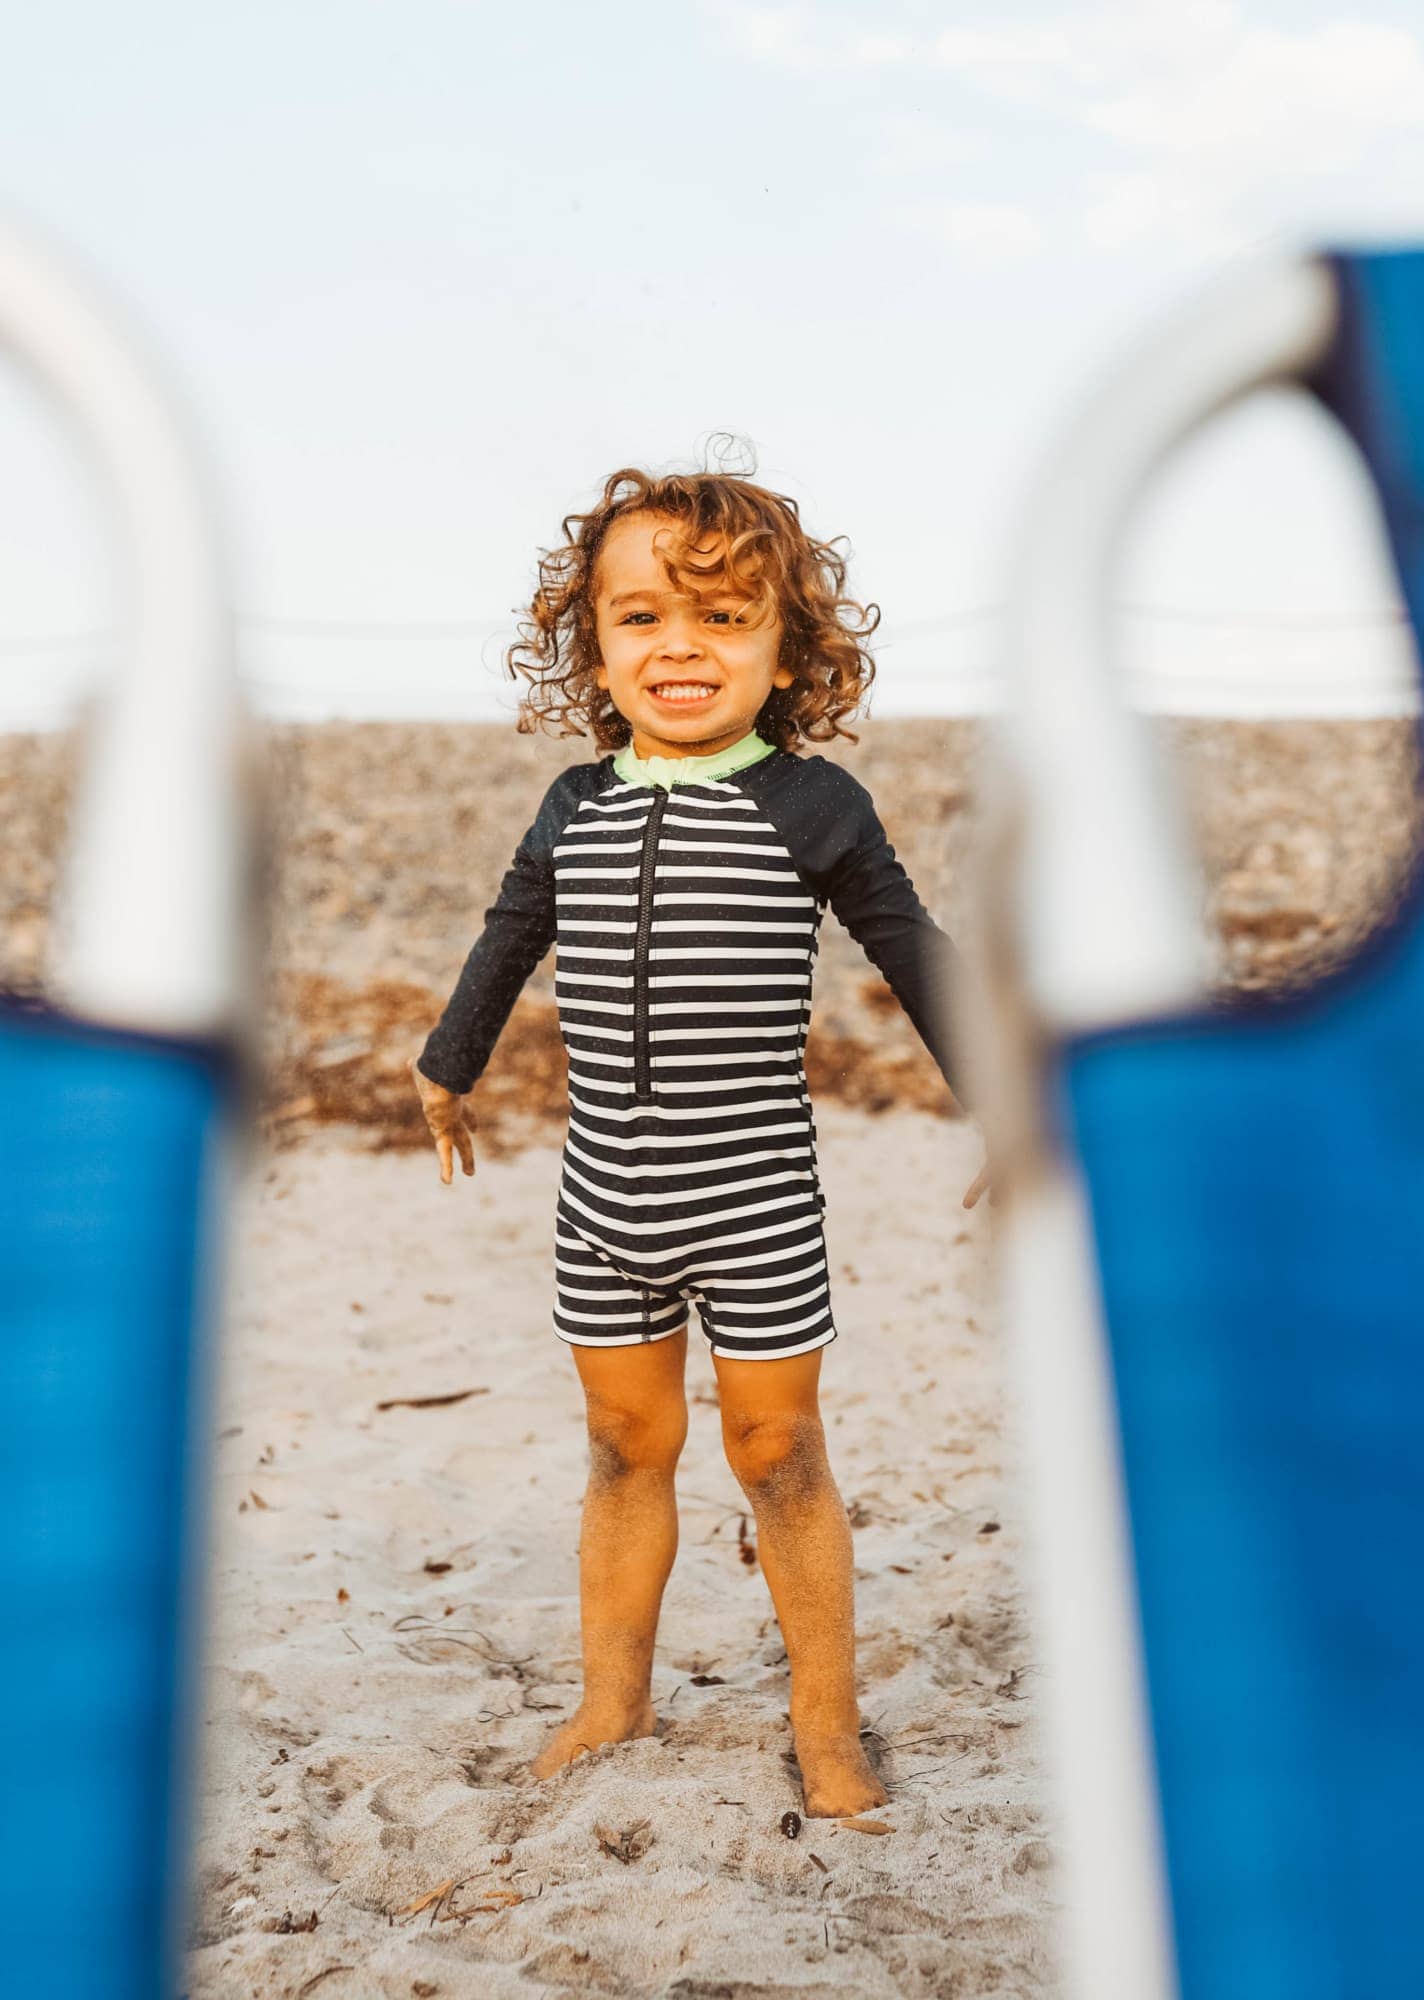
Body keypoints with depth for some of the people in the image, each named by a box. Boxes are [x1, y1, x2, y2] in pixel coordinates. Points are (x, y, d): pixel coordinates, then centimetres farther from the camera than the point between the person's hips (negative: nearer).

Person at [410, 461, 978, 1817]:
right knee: (626, 1446, 16)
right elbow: (508, 943, 19)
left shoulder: (811, 806, -8)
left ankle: (826, 1724, 26)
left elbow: (914, 956, 1)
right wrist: (447, 1067, 33)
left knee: (777, 1452, 8)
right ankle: (612, 1704, 33)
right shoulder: (576, 810, 3)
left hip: (755, 1197, -3)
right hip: (605, 1199, 3)